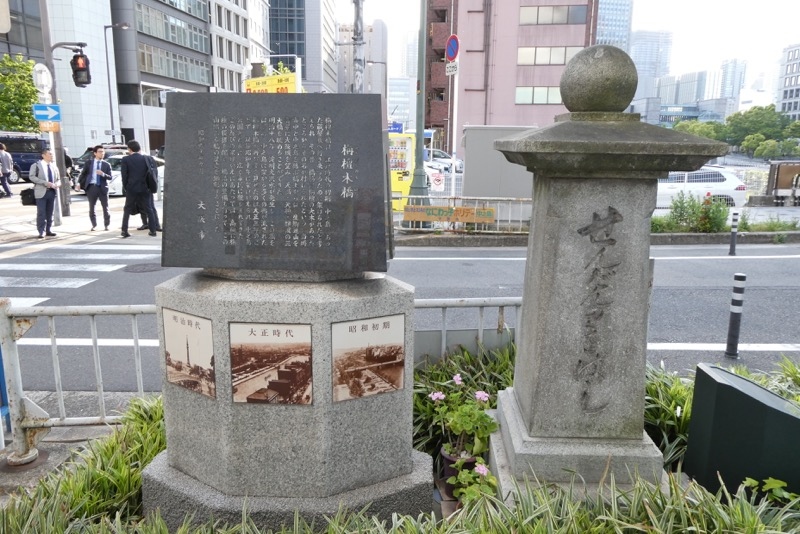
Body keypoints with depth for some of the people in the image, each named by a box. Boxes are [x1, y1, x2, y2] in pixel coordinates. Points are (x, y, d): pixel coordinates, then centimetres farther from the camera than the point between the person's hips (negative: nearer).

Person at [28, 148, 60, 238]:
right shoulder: (36, 165, -2)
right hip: (41, 192, -5)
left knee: (49, 213, 9)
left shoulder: (54, 166, 14)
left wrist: (56, 184, -3)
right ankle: (41, 232, 0)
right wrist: (45, 183, -20)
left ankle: (48, 231, 16)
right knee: (41, 213, -5)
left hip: (52, 192, 5)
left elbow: (58, 179, 21)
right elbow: (31, 176, -12)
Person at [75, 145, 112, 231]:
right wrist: (79, 183, 2)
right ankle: (94, 225, 19)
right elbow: (83, 173, 11)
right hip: (91, 187, 1)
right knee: (91, 208, 7)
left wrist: (103, 174, -19)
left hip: (102, 187, -1)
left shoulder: (107, 164, 4)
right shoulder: (88, 163, 7)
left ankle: (107, 225, 15)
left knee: (105, 208, 3)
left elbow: (110, 177, -1)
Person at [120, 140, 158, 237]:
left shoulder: (125, 159, -3)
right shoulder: (144, 158, 2)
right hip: (144, 188, 1)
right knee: (149, 210, 8)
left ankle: (124, 230, 6)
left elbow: (124, 175, -4)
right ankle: (153, 230, 4)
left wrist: (125, 187, 8)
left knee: (127, 210, 11)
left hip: (131, 189, -1)